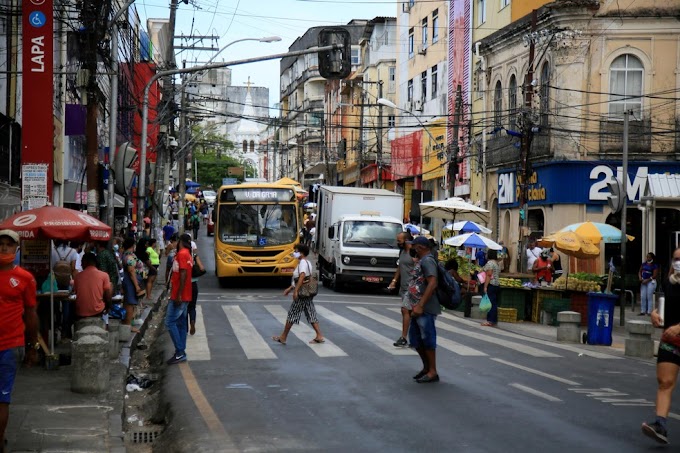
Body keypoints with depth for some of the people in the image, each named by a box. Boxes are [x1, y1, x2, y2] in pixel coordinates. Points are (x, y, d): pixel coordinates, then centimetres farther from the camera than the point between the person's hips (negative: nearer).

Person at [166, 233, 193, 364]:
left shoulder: (182, 254, -13)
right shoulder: (187, 254, 16)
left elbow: (183, 275, -21)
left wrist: (179, 295, -23)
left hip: (178, 296, -10)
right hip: (185, 297, 10)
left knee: (170, 322, -9)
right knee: (181, 324, 11)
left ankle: (180, 352, -11)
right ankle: (181, 353, 13)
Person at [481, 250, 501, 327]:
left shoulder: (490, 263, -10)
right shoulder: (497, 264, 17)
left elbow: (489, 275, -17)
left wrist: (485, 286, -18)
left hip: (491, 285, -9)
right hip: (497, 285, 9)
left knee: (490, 303, -9)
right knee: (495, 303, 9)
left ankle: (490, 321, -11)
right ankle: (494, 321, 10)